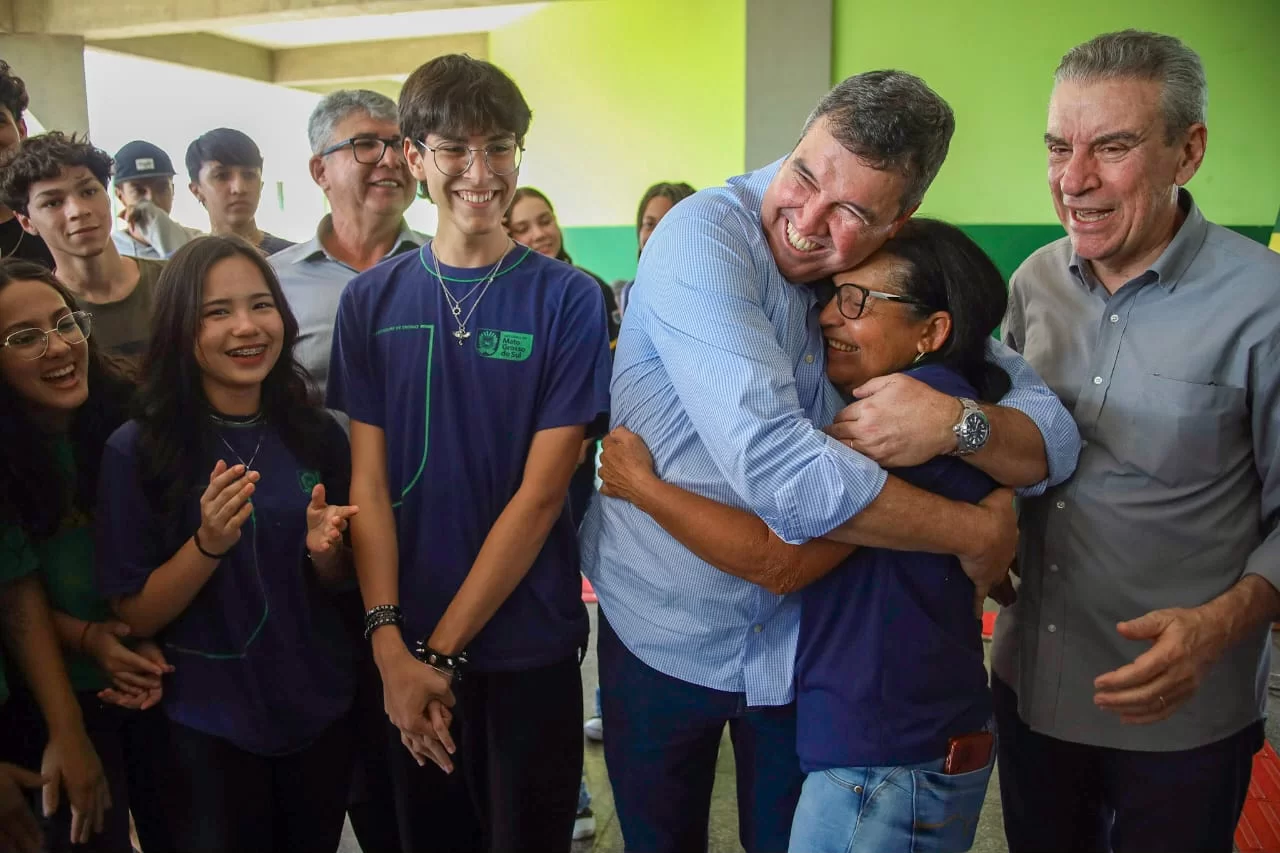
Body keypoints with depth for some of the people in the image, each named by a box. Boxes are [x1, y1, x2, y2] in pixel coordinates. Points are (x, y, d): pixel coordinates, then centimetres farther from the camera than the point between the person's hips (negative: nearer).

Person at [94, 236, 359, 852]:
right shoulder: (137, 451, -14)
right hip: (208, 731, -3)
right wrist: (208, 544, -27)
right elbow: (134, 617, -11)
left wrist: (324, 550, -16)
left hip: (322, 711, 4)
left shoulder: (316, 433, -4)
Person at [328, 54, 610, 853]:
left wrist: (442, 650, -13)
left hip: (528, 644, -2)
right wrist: (390, 640, -12)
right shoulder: (373, 299, 0)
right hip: (405, 647, 2)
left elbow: (541, 493, -12)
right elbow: (368, 480, -2)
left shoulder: (569, 299, -9)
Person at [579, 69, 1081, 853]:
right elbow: (774, 466, -36)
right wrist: (981, 536, -24)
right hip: (663, 632, -3)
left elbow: (1054, 441, -7)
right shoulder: (703, 237, -23)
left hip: (805, 641, 4)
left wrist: (957, 421, -30)